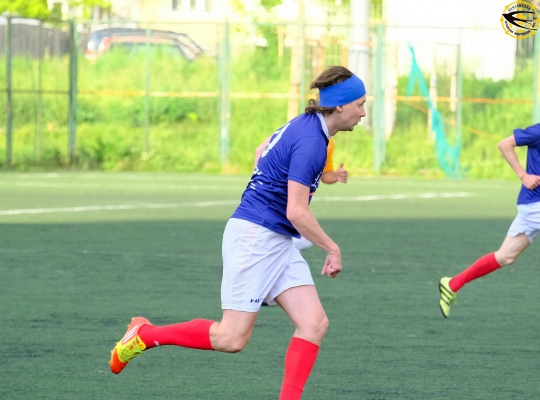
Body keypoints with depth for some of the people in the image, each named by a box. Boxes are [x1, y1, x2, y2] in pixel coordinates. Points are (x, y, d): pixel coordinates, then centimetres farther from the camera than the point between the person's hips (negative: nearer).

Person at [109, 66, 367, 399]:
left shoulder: (304, 126, 10)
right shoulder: (310, 142, -20)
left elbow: (264, 150, 28)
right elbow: (296, 212, -22)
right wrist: (333, 249, -11)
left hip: (277, 244, 10)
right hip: (254, 237, -10)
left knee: (314, 323, -4)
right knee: (231, 339, -7)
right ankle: (145, 335, 9)